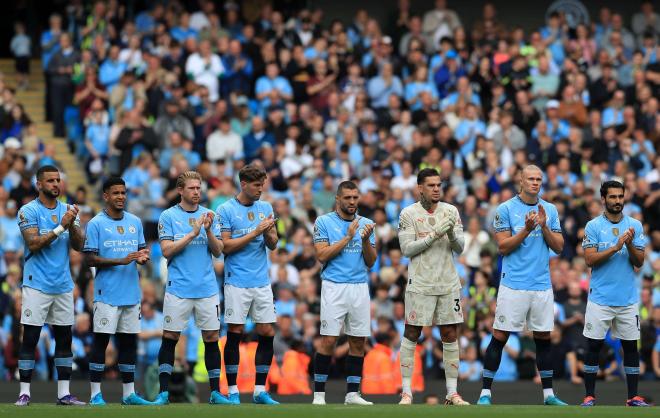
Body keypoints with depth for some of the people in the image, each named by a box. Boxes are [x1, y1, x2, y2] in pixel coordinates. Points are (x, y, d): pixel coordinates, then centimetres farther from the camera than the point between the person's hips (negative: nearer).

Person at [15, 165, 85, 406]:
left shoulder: (67, 210, 9)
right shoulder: (29, 212, -6)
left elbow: (79, 246, 3)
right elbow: (34, 244, -16)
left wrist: (72, 225, -14)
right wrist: (60, 227, -19)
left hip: (63, 285, 5)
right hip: (37, 284, -5)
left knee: (64, 338, 6)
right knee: (30, 338, -5)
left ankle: (64, 393, 10)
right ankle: (24, 393, -3)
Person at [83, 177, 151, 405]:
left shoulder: (135, 222, 12)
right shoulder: (96, 224, -5)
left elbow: (142, 249, 19)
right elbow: (89, 258, -9)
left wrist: (143, 256, -6)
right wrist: (120, 261, -18)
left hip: (131, 293, 5)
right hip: (107, 293, -5)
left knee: (129, 341, 8)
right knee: (101, 340, -3)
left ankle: (129, 393, 13)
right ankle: (96, 394, -1)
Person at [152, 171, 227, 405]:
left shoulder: (209, 215, 9)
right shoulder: (168, 216, 1)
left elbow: (218, 251, 4)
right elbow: (167, 250, -8)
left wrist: (208, 230, -13)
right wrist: (193, 233, -15)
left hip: (207, 288, 2)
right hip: (178, 288, -2)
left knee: (212, 338, 2)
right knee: (170, 338, -1)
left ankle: (215, 392, 9)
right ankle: (163, 392, 4)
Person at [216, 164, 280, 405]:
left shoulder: (266, 208, 11)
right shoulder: (226, 210, -4)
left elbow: (273, 245, 10)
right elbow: (225, 246, -9)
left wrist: (269, 234, -13)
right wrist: (255, 232, -15)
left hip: (262, 282, 5)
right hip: (237, 282, -5)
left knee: (267, 334, 1)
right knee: (235, 334, -2)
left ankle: (260, 390, 9)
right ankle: (233, 391, 5)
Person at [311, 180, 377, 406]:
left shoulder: (366, 224, 11)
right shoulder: (324, 222, 1)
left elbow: (371, 262, 8)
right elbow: (322, 255, -9)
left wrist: (366, 240, -10)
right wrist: (348, 237, -13)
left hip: (360, 287, 4)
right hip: (334, 287, -4)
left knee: (358, 341, 3)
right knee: (328, 340, -8)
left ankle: (352, 393, 10)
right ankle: (319, 394, -2)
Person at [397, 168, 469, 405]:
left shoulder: (451, 212, 6)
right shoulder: (409, 214, -4)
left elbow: (459, 248, 4)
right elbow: (407, 249, -9)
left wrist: (451, 233, -17)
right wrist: (434, 234, -19)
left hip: (448, 284, 3)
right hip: (420, 284, -3)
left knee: (450, 336, 4)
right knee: (411, 335, 0)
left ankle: (452, 393, 9)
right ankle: (406, 392, 4)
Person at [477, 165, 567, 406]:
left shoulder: (550, 210, 9)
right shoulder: (506, 209, -3)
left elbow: (559, 247, 6)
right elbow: (503, 247, -6)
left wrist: (544, 226, -10)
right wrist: (527, 230, -17)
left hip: (542, 285, 4)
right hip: (514, 284, -4)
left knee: (543, 338, 7)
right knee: (500, 337, -4)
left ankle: (548, 394, 14)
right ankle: (485, 393, 1)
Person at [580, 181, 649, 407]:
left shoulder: (635, 225, 5)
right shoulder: (593, 226, -2)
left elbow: (639, 262, 2)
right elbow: (590, 259, -10)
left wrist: (630, 245, -17)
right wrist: (615, 247, -20)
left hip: (628, 298, 2)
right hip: (600, 297, -2)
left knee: (631, 345, 4)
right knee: (594, 345, 0)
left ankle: (633, 397, 10)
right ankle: (589, 396, 7)